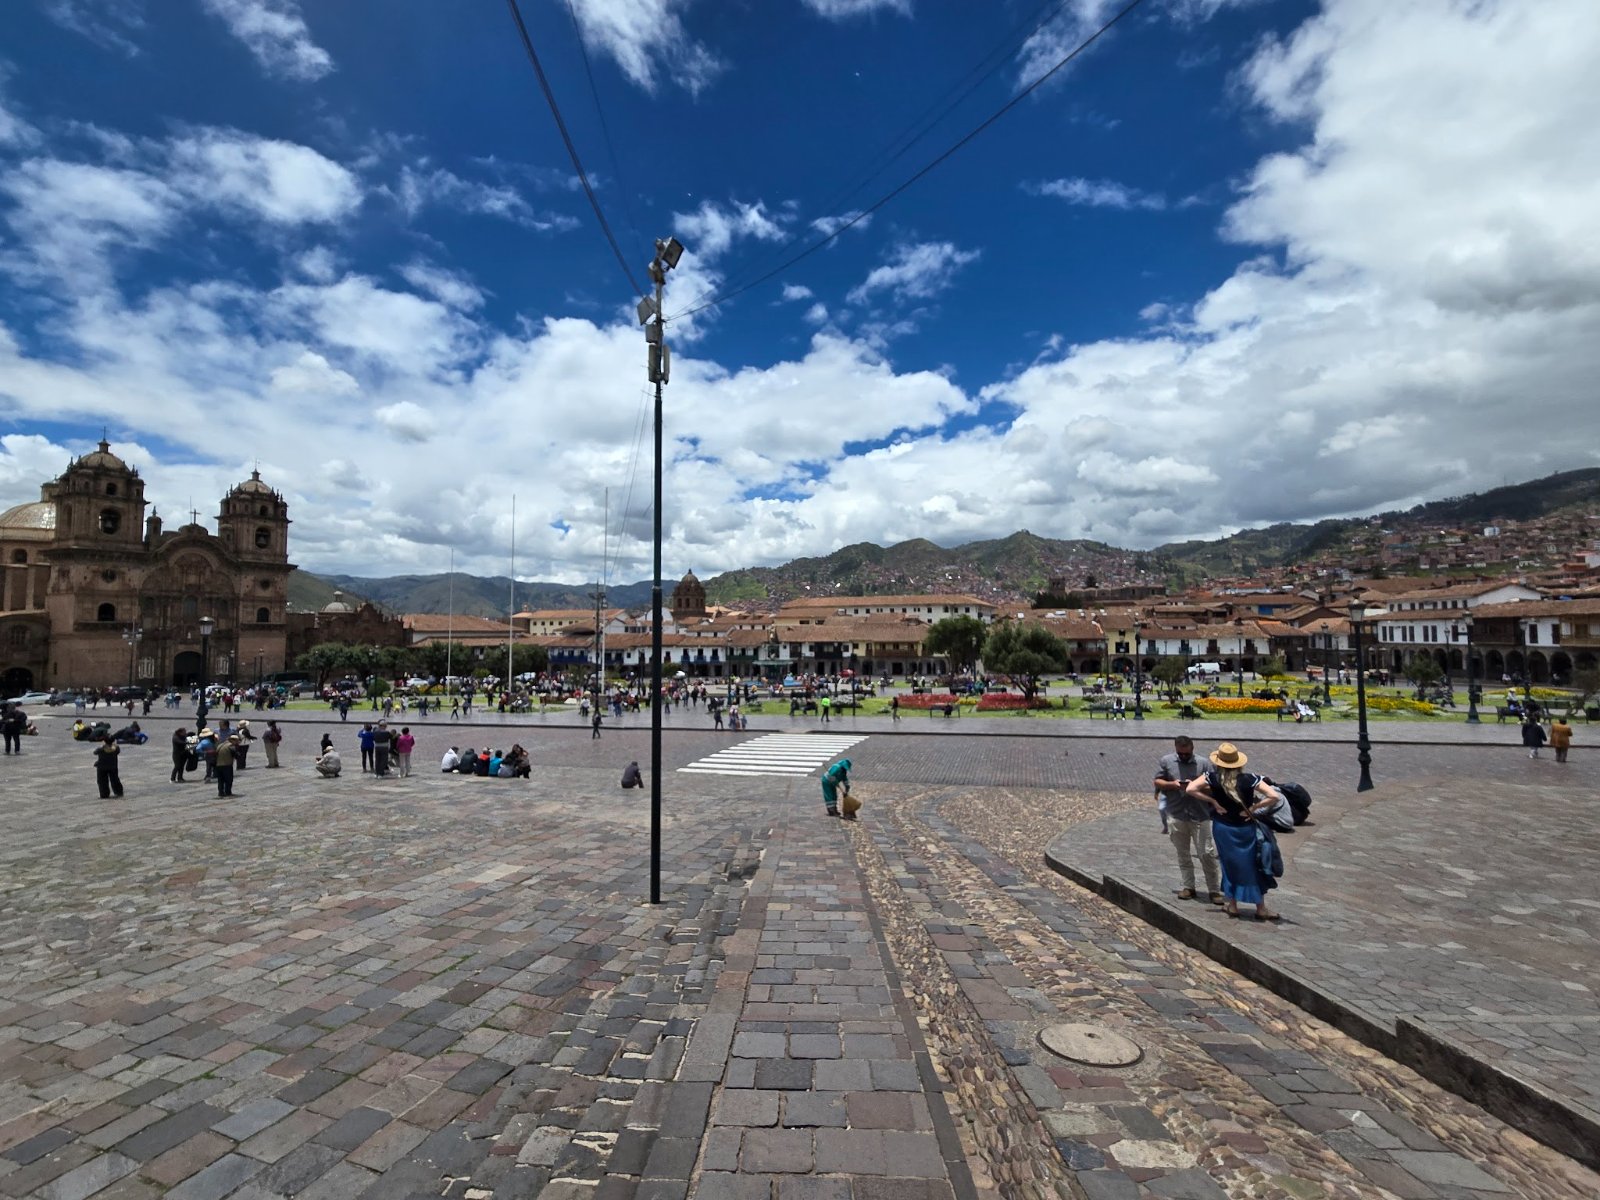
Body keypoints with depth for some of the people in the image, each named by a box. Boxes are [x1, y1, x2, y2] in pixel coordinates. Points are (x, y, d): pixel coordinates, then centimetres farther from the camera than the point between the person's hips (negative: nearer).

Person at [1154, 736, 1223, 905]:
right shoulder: (1166, 761, 3)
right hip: (1176, 816, 2)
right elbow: (1157, 782, 5)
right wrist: (1171, 784, -14)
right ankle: (1188, 887, 22)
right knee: (1183, 854, 11)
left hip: (1200, 816, -2)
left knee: (1206, 853, -1)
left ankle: (1214, 890, 9)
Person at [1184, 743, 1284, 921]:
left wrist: (1213, 801, -9)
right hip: (1245, 828, -1)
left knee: (1230, 864, 15)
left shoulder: (1213, 778, -11)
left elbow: (1190, 789, -16)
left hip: (1222, 828, 1)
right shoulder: (1249, 779, -14)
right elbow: (1275, 796, -20)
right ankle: (1261, 909, 20)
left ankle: (1232, 905, 22)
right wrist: (1253, 808, -12)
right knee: (1254, 866, 12)